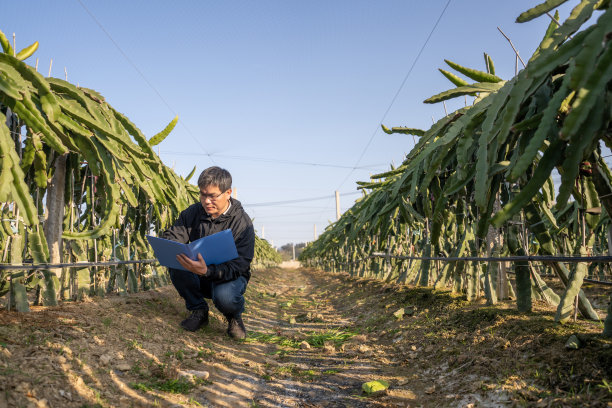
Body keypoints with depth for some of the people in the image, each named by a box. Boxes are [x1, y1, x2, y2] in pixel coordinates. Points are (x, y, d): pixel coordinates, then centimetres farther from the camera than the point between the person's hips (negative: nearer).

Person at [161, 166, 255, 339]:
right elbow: (171, 235, -7)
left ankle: (234, 317, 2)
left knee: (224, 297, -38)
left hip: (230, 277, -4)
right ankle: (198, 310, -3)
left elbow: (238, 265, -28)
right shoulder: (193, 213, -5)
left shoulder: (243, 223, -20)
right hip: (199, 276, 4)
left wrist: (207, 271, -47)